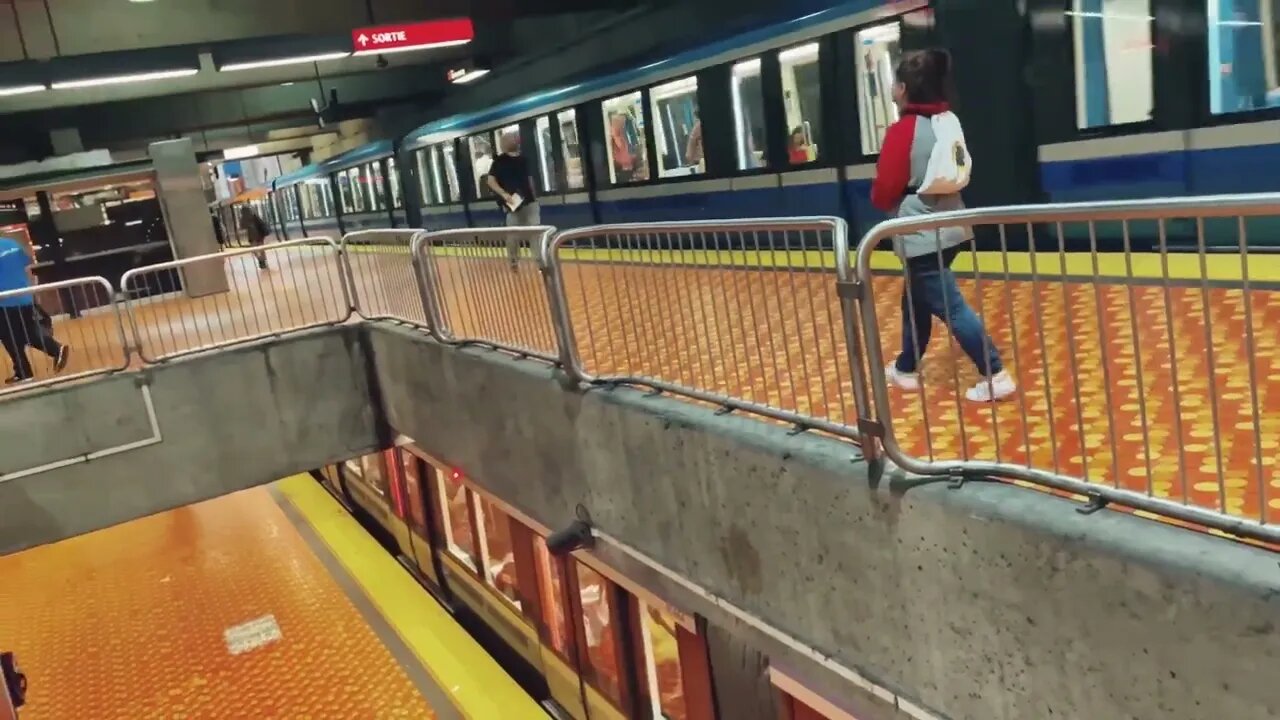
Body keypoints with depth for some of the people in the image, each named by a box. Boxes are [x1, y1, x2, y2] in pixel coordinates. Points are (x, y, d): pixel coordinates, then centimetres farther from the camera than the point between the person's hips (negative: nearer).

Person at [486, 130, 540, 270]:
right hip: (513, 202, -5)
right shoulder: (499, 161, -6)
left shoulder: (522, 159, 10)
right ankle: (514, 260, 12)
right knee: (513, 233, 2)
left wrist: (534, 196, 14)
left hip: (529, 201, 5)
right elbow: (490, 181, -12)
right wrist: (504, 194, -23)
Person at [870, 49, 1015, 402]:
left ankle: (995, 377, -5)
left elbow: (884, 191, -14)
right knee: (915, 299, 21)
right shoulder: (949, 122, 7)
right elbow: (960, 174, 14)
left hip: (920, 236, -9)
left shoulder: (903, 130, -16)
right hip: (949, 227, 9)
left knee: (951, 307, -5)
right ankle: (906, 368, 33)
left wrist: (882, 200, 8)